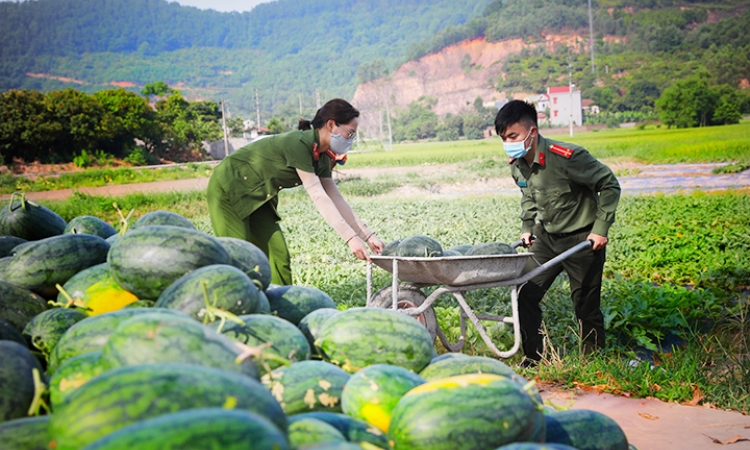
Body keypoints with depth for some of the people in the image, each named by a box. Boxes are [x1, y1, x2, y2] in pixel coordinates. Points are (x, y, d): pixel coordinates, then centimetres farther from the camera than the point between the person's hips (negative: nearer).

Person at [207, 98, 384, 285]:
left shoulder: (322, 158, -2)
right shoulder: (298, 144, -29)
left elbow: (336, 200, -2)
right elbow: (318, 197, -32)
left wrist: (368, 236, -8)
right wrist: (350, 238, -34)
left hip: (257, 198, 9)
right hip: (228, 190, -9)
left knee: (279, 256, 1)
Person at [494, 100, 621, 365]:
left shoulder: (566, 157, -26)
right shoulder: (516, 164, -4)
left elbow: (609, 185, -16)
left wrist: (601, 229, -16)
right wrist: (527, 228, 8)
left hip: (582, 240, -6)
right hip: (546, 236, 6)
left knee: (586, 306, 3)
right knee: (526, 297, -1)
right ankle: (533, 361, 12)